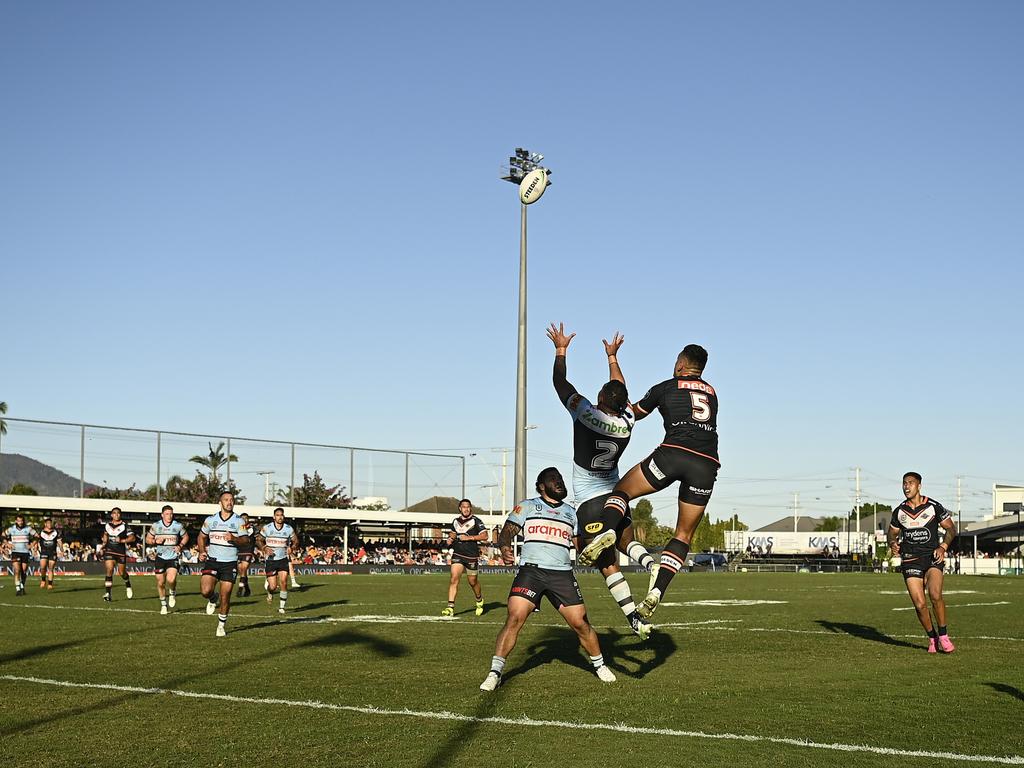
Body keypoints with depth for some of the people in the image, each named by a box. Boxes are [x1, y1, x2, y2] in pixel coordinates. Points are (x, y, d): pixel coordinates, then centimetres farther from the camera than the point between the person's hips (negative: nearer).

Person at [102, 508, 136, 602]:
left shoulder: (124, 525, -6)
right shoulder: (107, 525, 7)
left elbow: (132, 538, -9)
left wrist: (122, 540, -21)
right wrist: (104, 543, 12)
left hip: (121, 552, -2)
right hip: (109, 551, 2)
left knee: (122, 572, 7)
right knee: (109, 570, -13)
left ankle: (128, 586, 38)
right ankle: (107, 593, -12)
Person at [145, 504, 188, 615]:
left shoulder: (178, 526, -3)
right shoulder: (155, 525, -1)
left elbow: (185, 537, 12)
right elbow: (148, 539, 8)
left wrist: (180, 546, -6)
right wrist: (155, 541, -13)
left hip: (173, 557, -2)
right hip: (161, 557, 2)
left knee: (171, 579, -22)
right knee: (160, 583, 5)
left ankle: (172, 593, 12)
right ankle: (163, 605, 24)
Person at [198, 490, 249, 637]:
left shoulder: (239, 521, 0)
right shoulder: (210, 520, 4)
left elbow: (245, 540, -7)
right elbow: (202, 536, 18)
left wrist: (234, 539, -27)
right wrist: (202, 551, 3)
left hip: (230, 563, -1)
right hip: (212, 561, 1)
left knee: (225, 596, -2)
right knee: (206, 591, -17)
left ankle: (222, 624, 19)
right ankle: (213, 599, 20)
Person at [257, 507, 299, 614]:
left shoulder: (289, 529, 1)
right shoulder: (266, 528, -2)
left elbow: (296, 541, 9)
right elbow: (258, 540, 4)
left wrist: (292, 547, -13)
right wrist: (264, 548, -15)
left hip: (283, 559, 1)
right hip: (270, 560, -1)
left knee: (284, 582, -13)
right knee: (273, 586, -5)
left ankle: (282, 606, 1)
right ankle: (270, 593, 33)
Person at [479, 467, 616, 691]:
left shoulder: (572, 513, 21)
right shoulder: (526, 507, 10)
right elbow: (507, 532, 1)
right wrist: (504, 548, -20)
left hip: (562, 574, 3)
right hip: (531, 570, -3)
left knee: (581, 623, 0)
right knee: (514, 619, -16)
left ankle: (600, 665, 22)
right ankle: (495, 673, -9)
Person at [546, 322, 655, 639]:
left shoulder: (587, 414, -18)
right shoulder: (627, 422, -3)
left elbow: (560, 383, -7)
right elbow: (622, 391, 18)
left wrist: (561, 349, 8)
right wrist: (612, 356, 29)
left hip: (589, 503, -4)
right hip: (615, 496, 4)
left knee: (608, 564, -1)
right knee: (626, 541, 23)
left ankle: (635, 618, -9)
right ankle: (652, 564, -10)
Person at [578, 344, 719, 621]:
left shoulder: (665, 387, 15)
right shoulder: (711, 393, 27)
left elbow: (634, 414, 29)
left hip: (673, 452, -3)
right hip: (707, 464, 3)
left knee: (622, 490, 14)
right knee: (684, 533, 10)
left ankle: (606, 529, -17)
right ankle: (657, 591, -4)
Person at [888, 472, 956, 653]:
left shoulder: (933, 507, -1)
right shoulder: (899, 511, 7)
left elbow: (951, 529, 6)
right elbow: (893, 532, 21)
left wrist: (943, 547, -10)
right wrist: (893, 543, -2)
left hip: (933, 557, -2)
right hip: (910, 560, 2)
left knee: (935, 595, -25)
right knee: (920, 604, -7)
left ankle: (943, 636, -7)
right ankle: (932, 638, 15)